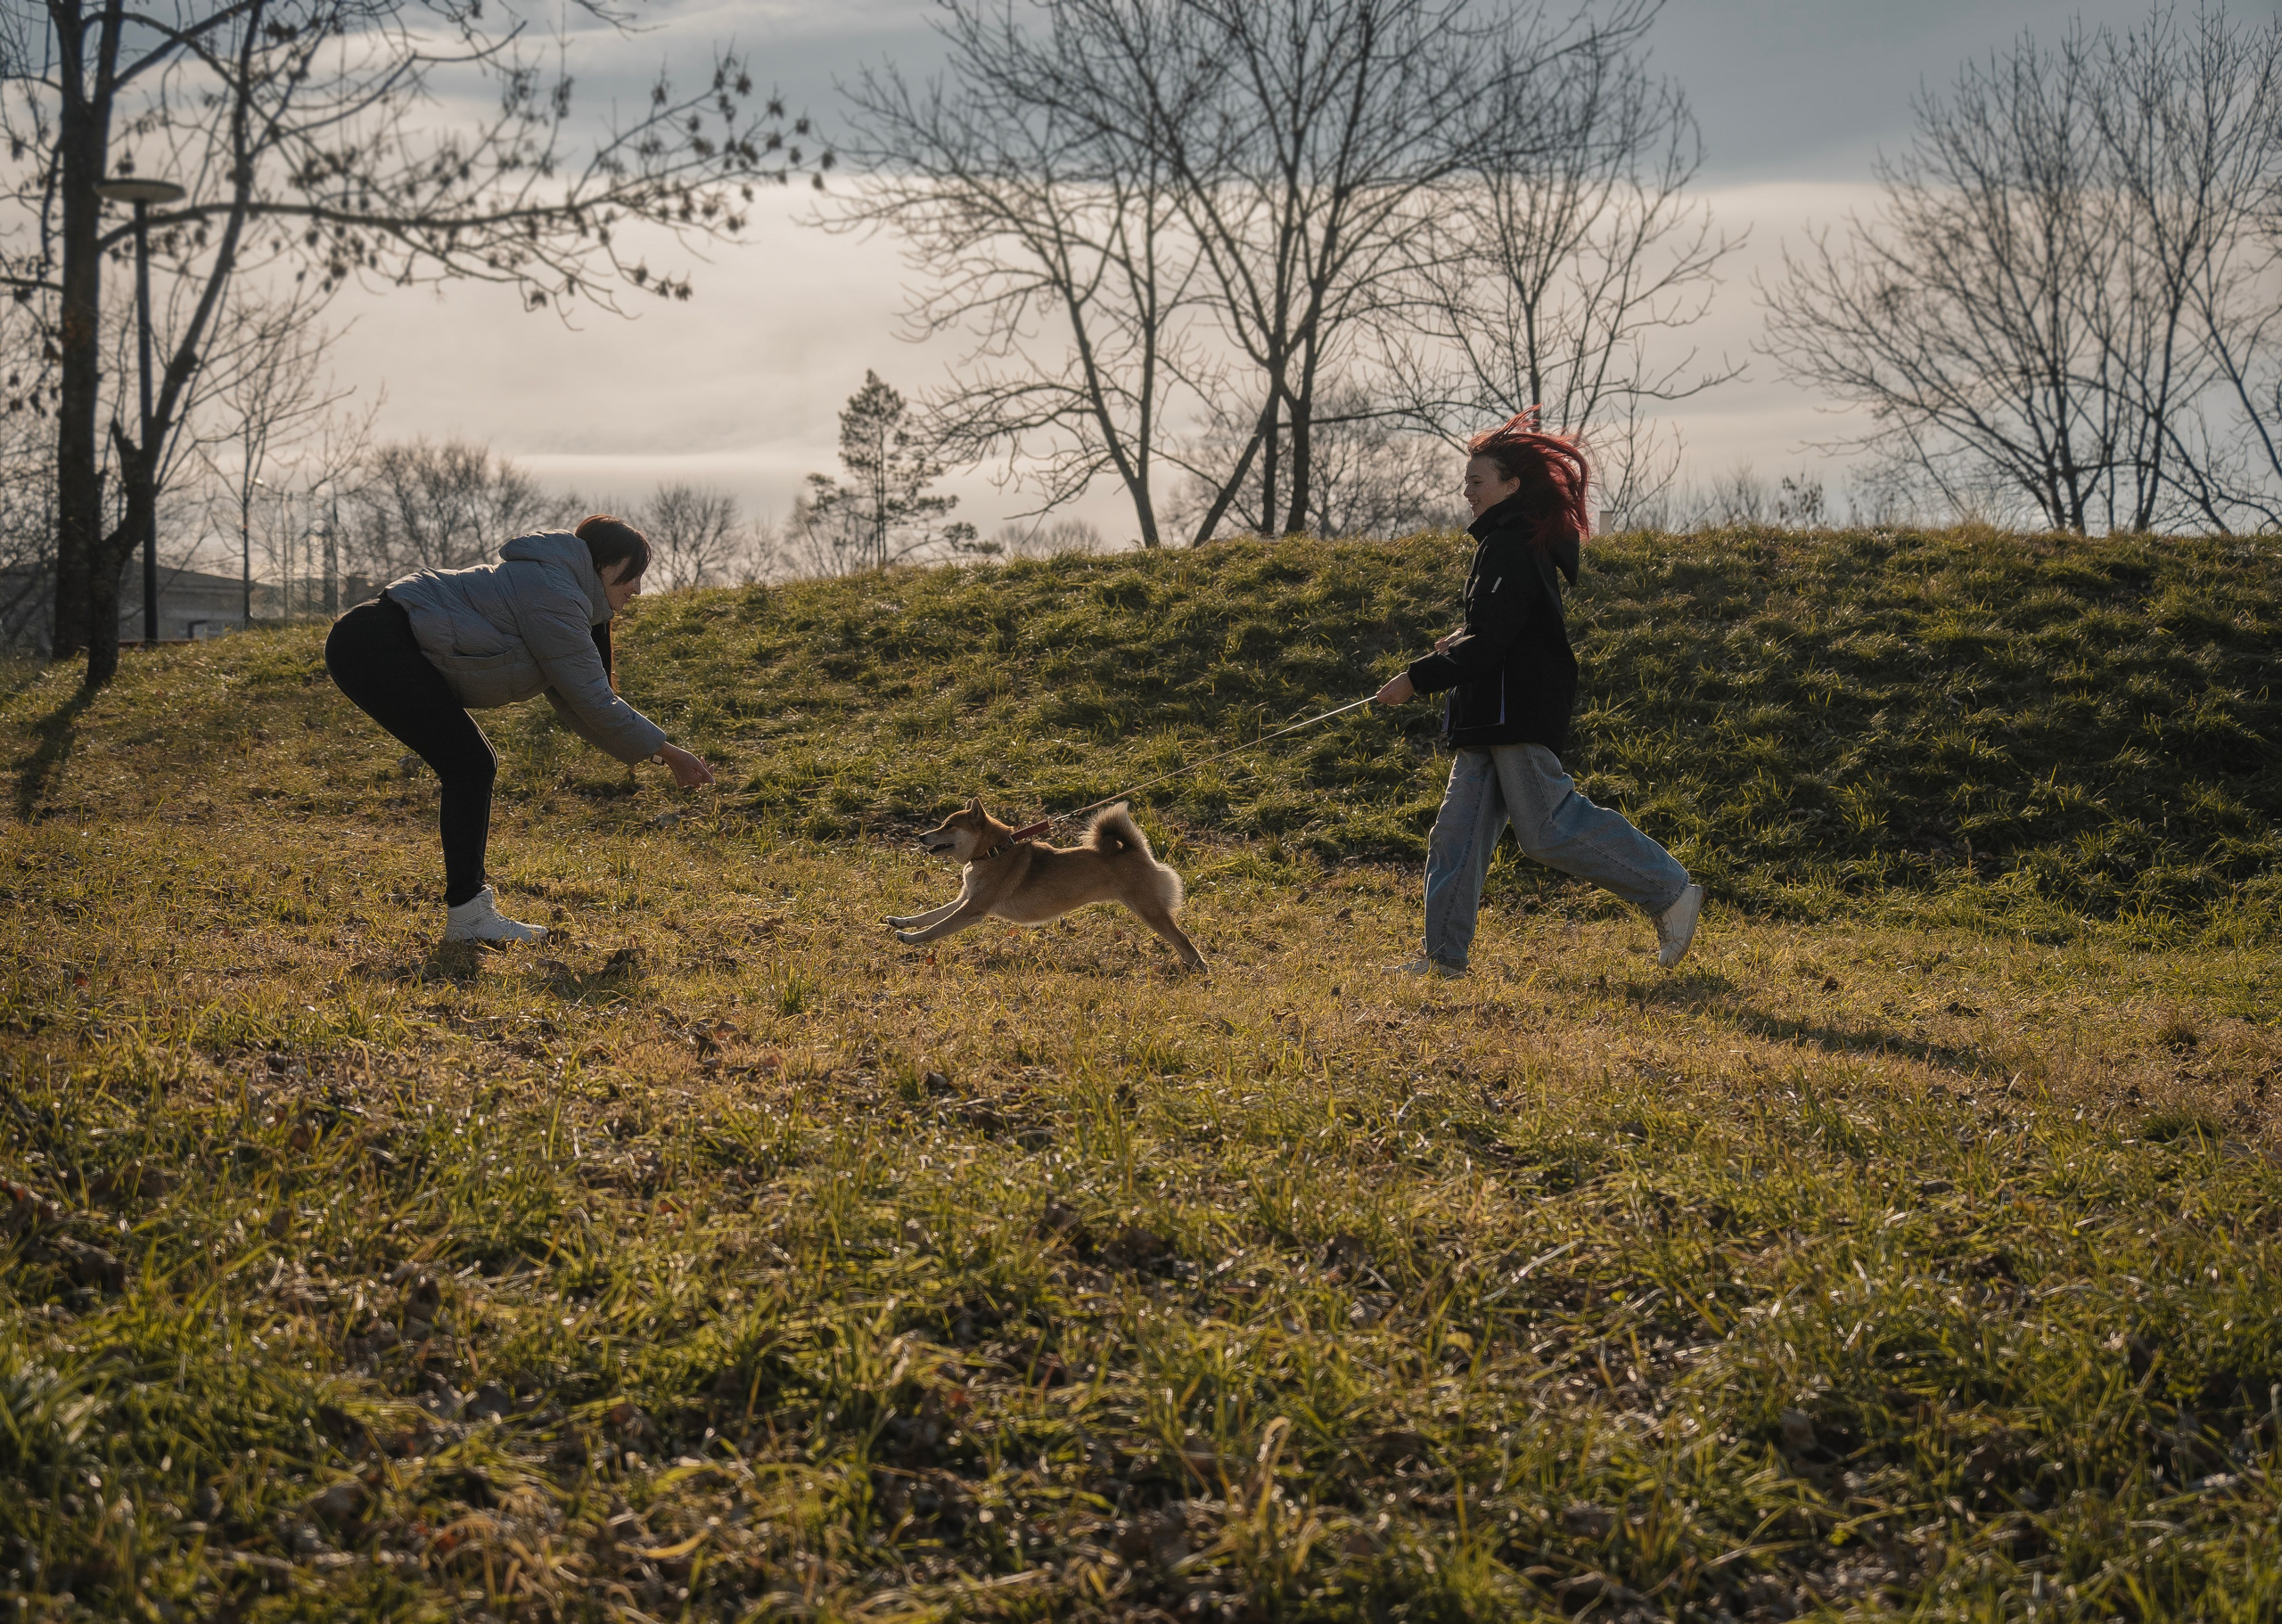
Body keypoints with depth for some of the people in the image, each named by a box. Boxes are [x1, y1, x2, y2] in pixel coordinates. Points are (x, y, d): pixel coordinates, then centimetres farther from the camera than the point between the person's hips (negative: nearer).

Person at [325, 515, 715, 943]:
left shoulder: (549, 586, 19)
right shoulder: (553, 597, -14)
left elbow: (572, 699, 20)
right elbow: (592, 701, -14)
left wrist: (655, 753, 16)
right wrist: (662, 751, -4)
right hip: (378, 648, -11)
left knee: (475, 766, 12)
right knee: (470, 765, -11)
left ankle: (469, 900, 15)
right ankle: (466, 915, -10)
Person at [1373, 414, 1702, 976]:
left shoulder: (1510, 547, -15)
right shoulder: (1519, 541, 17)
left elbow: (1488, 643, -22)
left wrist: (1417, 678, -18)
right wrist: (1456, 645, 9)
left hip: (1519, 713, -10)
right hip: (1493, 718, 10)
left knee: (1548, 828, -9)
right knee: (1459, 831, 7)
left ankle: (1671, 892, -1)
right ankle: (1444, 955, 8)